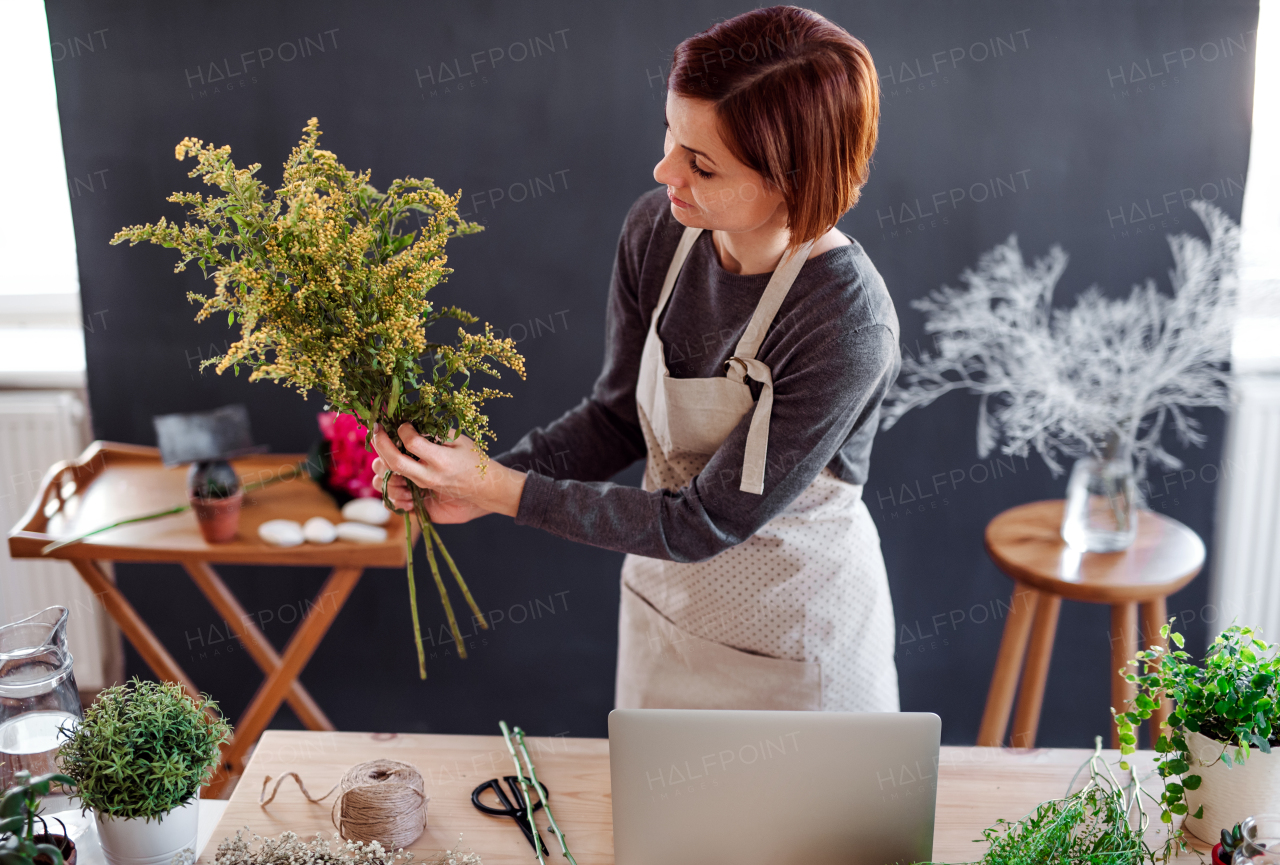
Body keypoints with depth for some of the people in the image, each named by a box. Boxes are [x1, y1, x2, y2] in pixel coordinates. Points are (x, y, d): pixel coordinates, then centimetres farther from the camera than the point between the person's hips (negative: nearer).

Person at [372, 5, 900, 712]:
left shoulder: (848, 327, -32)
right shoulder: (658, 230, -13)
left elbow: (706, 523, -26)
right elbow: (619, 418, -1)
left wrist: (506, 492, -26)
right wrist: (478, 481, -15)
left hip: (795, 648, -5)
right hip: (663, 608, 6)